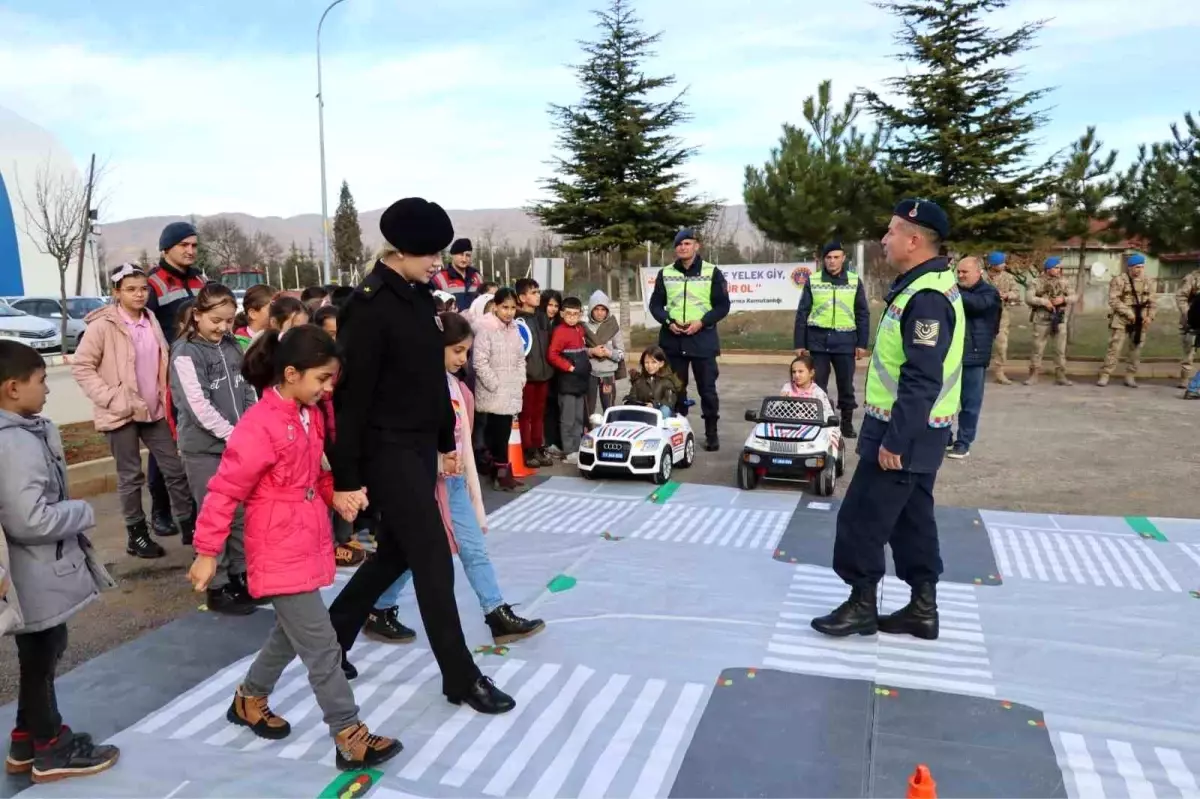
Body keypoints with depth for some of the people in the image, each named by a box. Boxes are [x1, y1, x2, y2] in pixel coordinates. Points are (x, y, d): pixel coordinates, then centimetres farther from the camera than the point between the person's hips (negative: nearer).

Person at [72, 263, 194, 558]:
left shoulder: (151, 321, 7)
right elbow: (81, 366, -12)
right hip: (122, 413, -5)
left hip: (154, 410, 5)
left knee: (175, 468, 7)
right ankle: (136, 535, 18)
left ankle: (189, 525, 18)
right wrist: (109, 397, -17)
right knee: (131, 476, 5)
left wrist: (165, 397, 8)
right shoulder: (102, 325, -11)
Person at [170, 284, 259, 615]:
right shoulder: (186, 353, -10)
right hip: (204, 448, -6)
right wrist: (233, 435, -17)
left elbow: (249, 393, 11)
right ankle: (217, 588, 12)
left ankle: (240, 575, 25)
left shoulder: (233, 348, 9)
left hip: (239, 445, 6)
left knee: (240, 513, 12)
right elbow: (199, 406, -17)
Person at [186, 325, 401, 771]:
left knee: (292, 634, 23)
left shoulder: (310, 416, 4)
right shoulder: (260, 426, -22)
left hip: (309, 546, 9)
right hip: (281, 554, -9)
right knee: (321, 646, -3)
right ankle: (350, 737, 7)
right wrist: (207, 552, -13)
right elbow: (225, 491, -17)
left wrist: (337, 493, -1)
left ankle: (249, 699, 45)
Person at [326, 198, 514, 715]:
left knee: (395, 554, 18)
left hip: (421, 446, 9)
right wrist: (346, 477, -18)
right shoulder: (370, 304, -18)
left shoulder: (419, 296, 9)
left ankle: (330, 637, 37)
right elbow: (353, 394, -19)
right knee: (434, 562, -2)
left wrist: (447, 441, 20)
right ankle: (460, 678, 13)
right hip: (388, 452, -9)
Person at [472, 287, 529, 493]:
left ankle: (498, 472, 20)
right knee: (499, 433, -5)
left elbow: (520, 358, 18)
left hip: (511, 392, 7)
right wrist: (495, 385, -15)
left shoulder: (513, 328, 11)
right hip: (493, 393, -7)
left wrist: (520, 381, 7)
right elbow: (480, 361, -17)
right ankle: (503, 474, 2)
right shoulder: (485, 328, -13)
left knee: (503, 433, 12)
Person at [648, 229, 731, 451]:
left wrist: (702, 322, -14)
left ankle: (711, 433, 11)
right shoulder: (665, 273, 8)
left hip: (703, 338, -2)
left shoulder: (712, 273, 0)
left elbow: (723, 305, -1)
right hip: (672, 339, 3)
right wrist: (668, 322, -9)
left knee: (707, 388, 1)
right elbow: (655, 304, 9)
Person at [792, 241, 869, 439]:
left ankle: (847, 422, 21)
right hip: (818, 340, 0)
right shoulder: (812, 281, 3)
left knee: (846, 385, 8)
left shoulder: (855, 281, 4)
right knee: (817, 385, 6)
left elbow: (863, 314, 6)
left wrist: (862, 343, 1)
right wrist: (799, 343, 1)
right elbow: (802, 313, 4)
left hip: (845, 341, 0)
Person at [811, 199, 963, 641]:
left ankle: (862, 605, 15)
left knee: (861, 519, 1)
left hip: (906, 434, -10)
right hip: (916, 431, 10)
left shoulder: (927, 298, -23)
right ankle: (923, 608, 26)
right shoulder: (927, 286, 11)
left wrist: (894, 441, -23)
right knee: (912, 520, 16)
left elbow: (923, 382, -26)